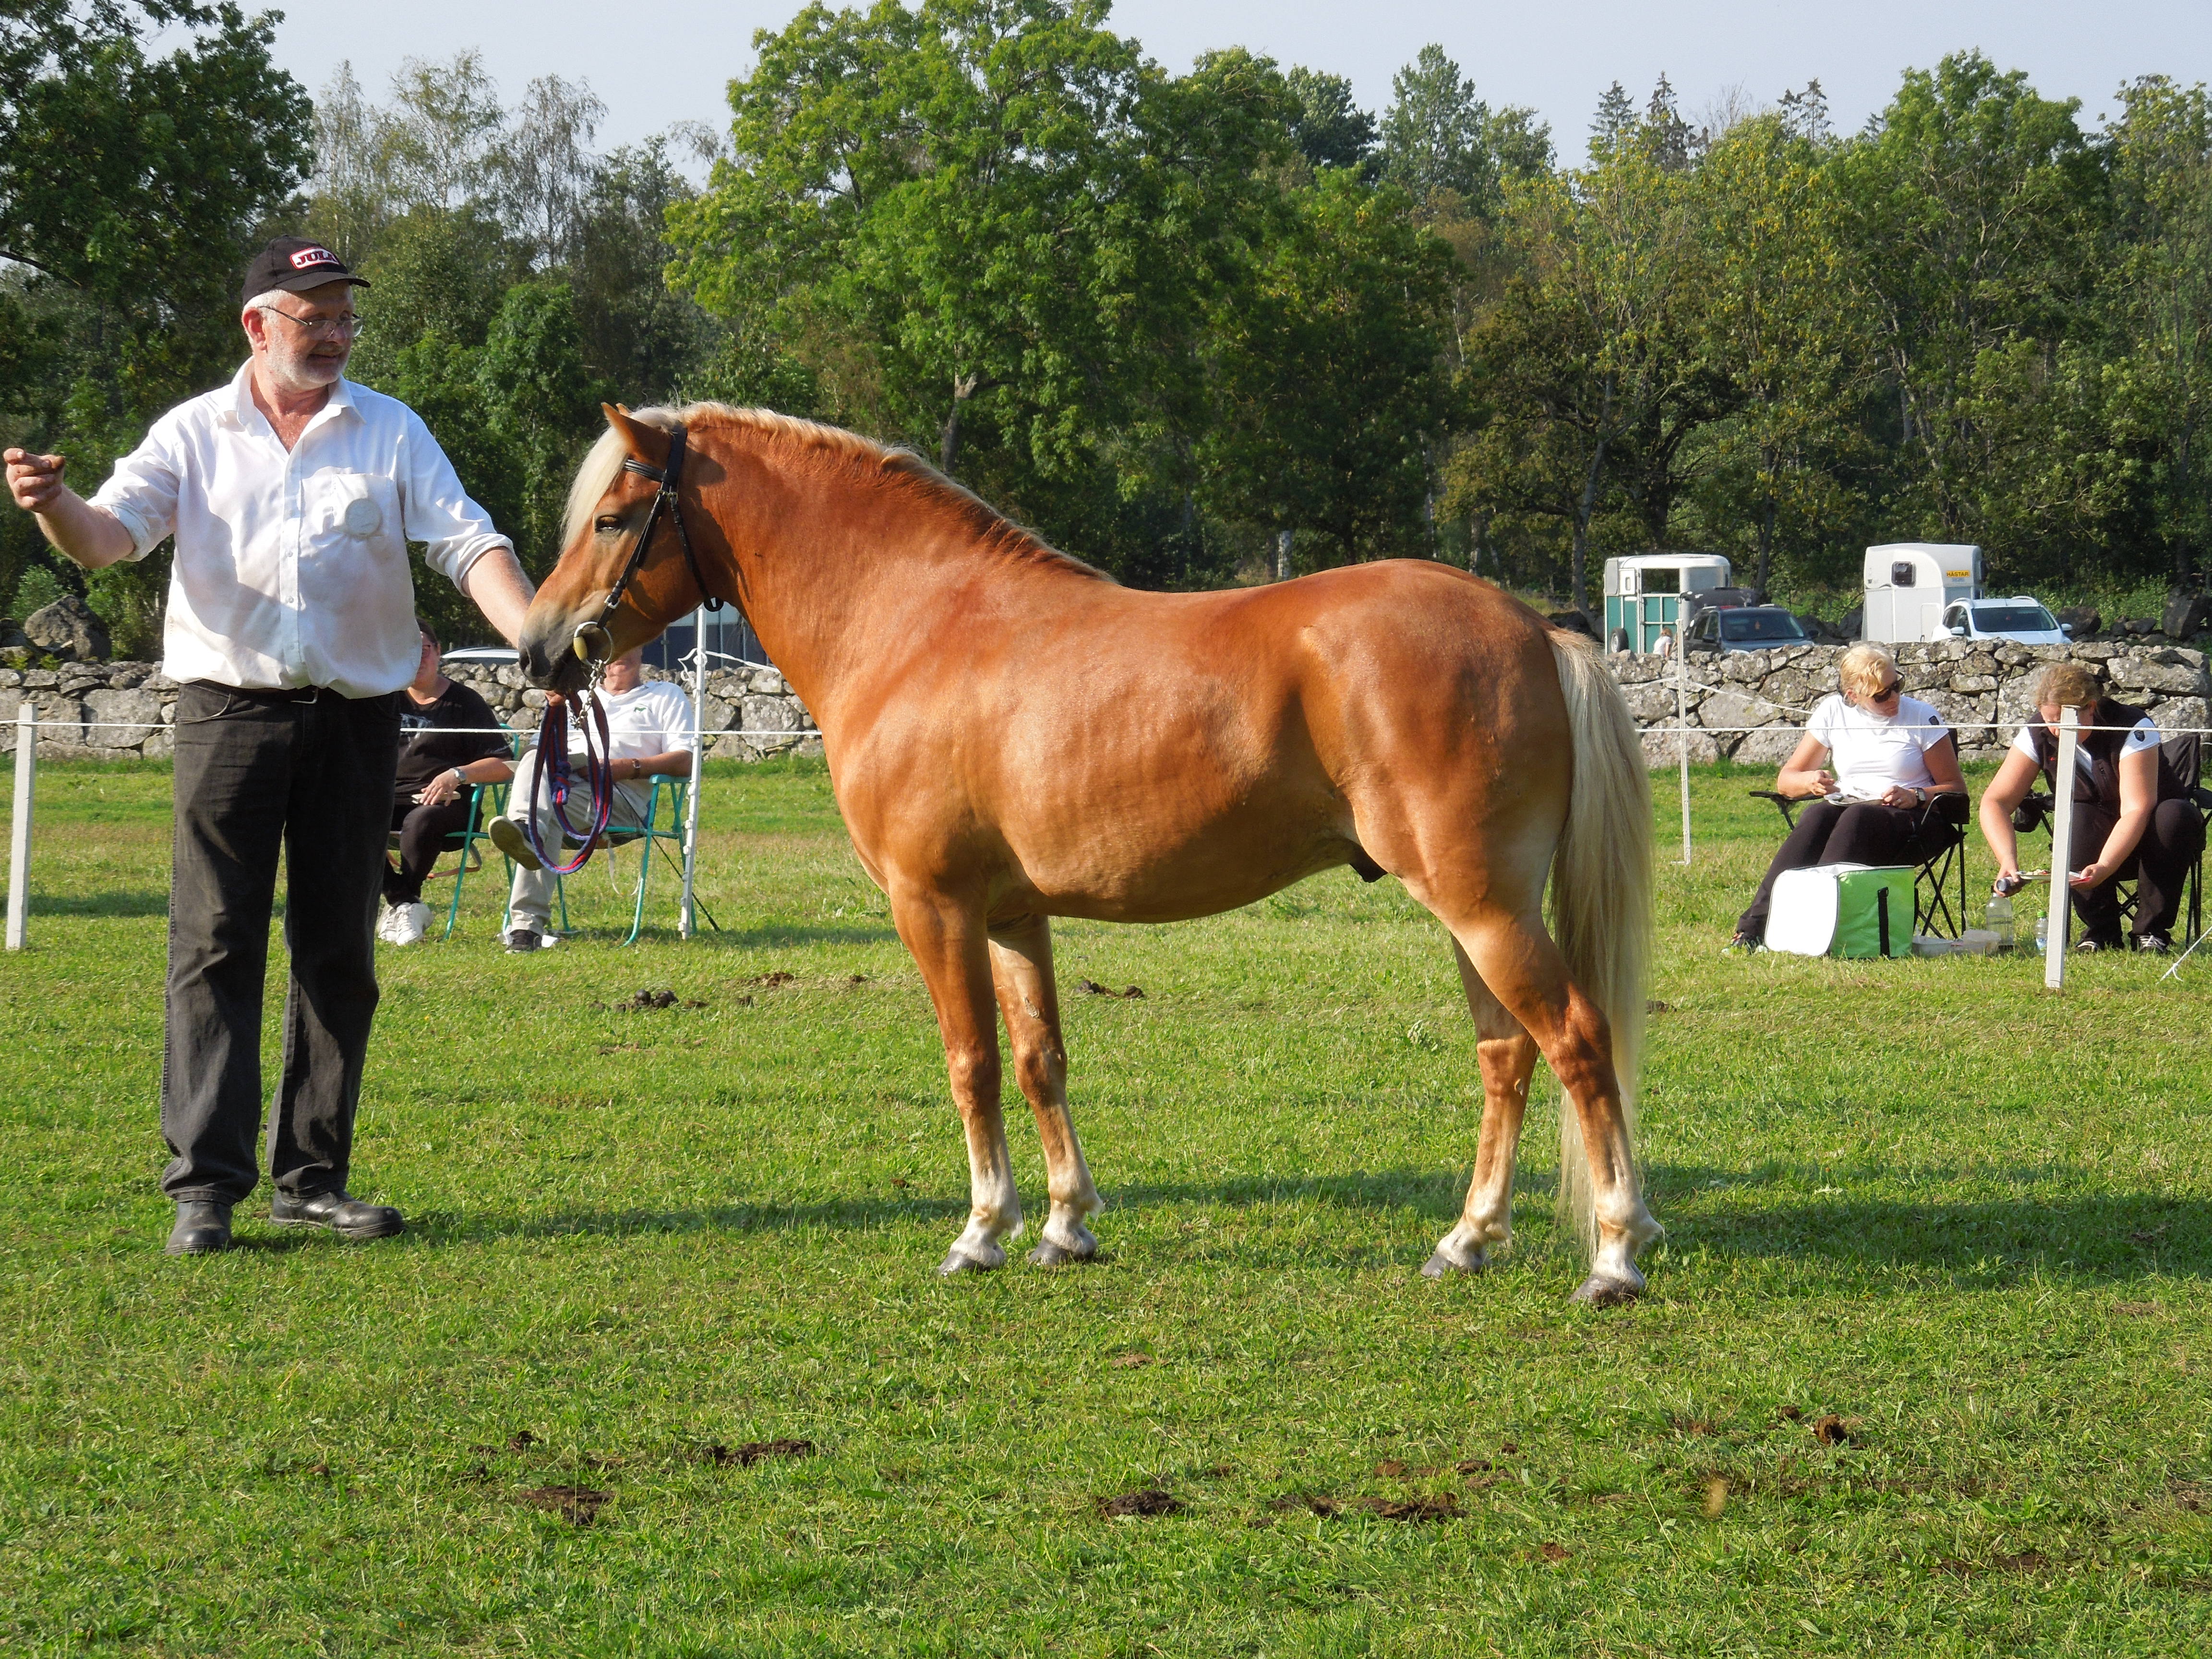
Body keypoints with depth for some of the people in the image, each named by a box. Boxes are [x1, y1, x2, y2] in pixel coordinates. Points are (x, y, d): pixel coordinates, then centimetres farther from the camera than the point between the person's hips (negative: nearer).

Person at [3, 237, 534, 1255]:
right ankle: (204, 1182, -8)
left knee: (339, 951, 5)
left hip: (355, 714, 2)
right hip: (229, 707, -2)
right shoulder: (195, 435, 5)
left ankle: (311, 1176, 13)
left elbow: (467, 544, -2)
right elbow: (109, 534, -6)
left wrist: (534, 637, -19)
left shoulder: (390, 433, 6)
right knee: (215, 942, -6)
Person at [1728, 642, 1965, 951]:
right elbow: (1786, 779, 11)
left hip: (1912, 819, -3)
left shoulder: (1921, 716, 1)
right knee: (1817, 816, -33)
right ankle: (1756, 927, -42)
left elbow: (1955, 788, 3)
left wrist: (1916, 796, -17)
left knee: (1857, 817, -36)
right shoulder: (1833, 712, 7)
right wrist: (1809, 781, -13)